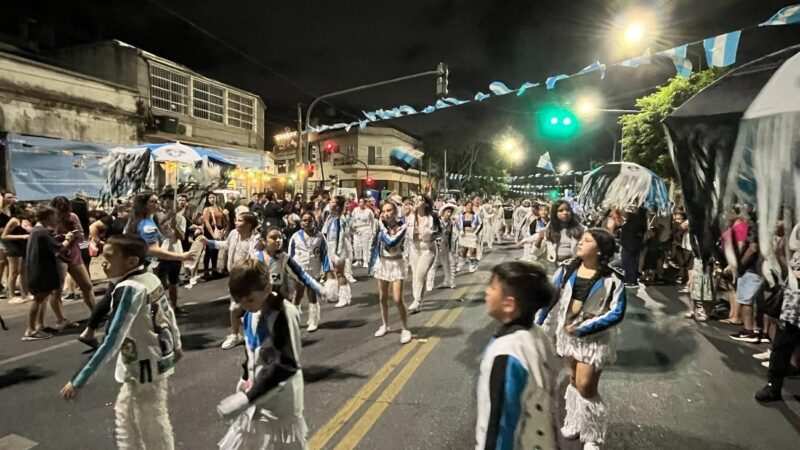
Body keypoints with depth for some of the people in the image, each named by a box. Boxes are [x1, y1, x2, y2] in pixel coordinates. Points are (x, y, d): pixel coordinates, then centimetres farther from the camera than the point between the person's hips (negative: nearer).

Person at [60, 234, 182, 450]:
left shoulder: (128, 289, -26)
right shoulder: (151, 278, -1)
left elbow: (112, 341, -28)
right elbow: (169, 312, 11)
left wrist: (78, 381, -23)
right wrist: (176, 345, 25)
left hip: (144, 367, -9)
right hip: (160, 358, 9)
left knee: (153, 429, 11)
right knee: (125, 412, 27)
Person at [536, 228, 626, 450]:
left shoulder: (611, 279, -15)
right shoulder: (567, 269, -5)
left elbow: (617, 313, -17)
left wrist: (583, 328, -21)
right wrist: (538, 324, -1)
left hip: (594, 337, -4)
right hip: (567, 332, 4)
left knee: (585, 386, -1)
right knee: (574, 380, 19)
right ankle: (574, 423, 41)